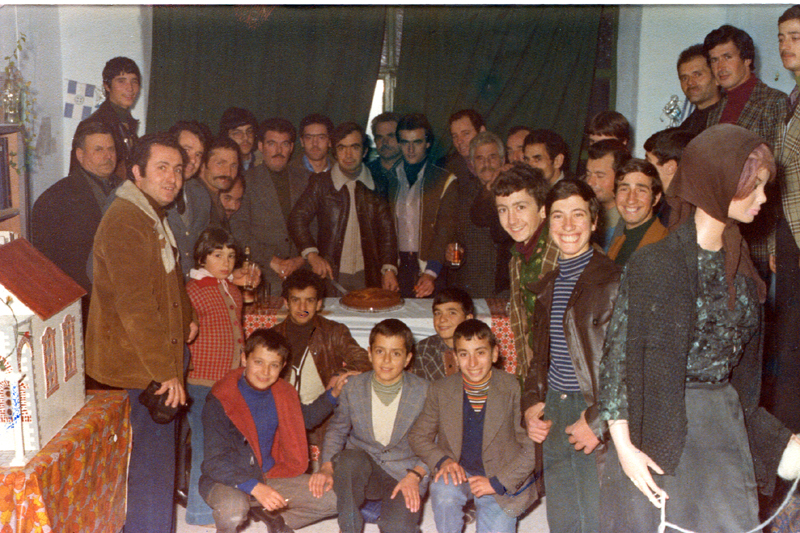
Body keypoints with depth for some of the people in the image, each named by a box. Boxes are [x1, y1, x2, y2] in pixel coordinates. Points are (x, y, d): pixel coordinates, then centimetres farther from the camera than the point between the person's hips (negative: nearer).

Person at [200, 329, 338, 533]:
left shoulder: (285, 395, 2)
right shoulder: (220, 401, -16)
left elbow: (304, 420, 24)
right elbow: (214, 462, -19)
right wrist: (254, 487, -32)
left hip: (272, 477, 5)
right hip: (228, 480, -5)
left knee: (334, 498, -9)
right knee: (233, 509, -40)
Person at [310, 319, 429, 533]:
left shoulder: (423, 391, -4)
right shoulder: (353, 387, 2)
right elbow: (337, 430, 14)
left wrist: (415, 475, -17)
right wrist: (327, 466, -4)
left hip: (403, 475, -2)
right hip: (362, 468, 2)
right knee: (349, 460, -34)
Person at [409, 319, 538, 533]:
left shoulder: (515, 390, -13)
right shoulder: (441, 391, -5)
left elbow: (532, 448, -10)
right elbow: (418, 436, 4)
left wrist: (497, 482, -15)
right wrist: (442, 460, -15)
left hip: (503, 482, 0)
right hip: (458, 472, 1)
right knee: (443, 490, -30)